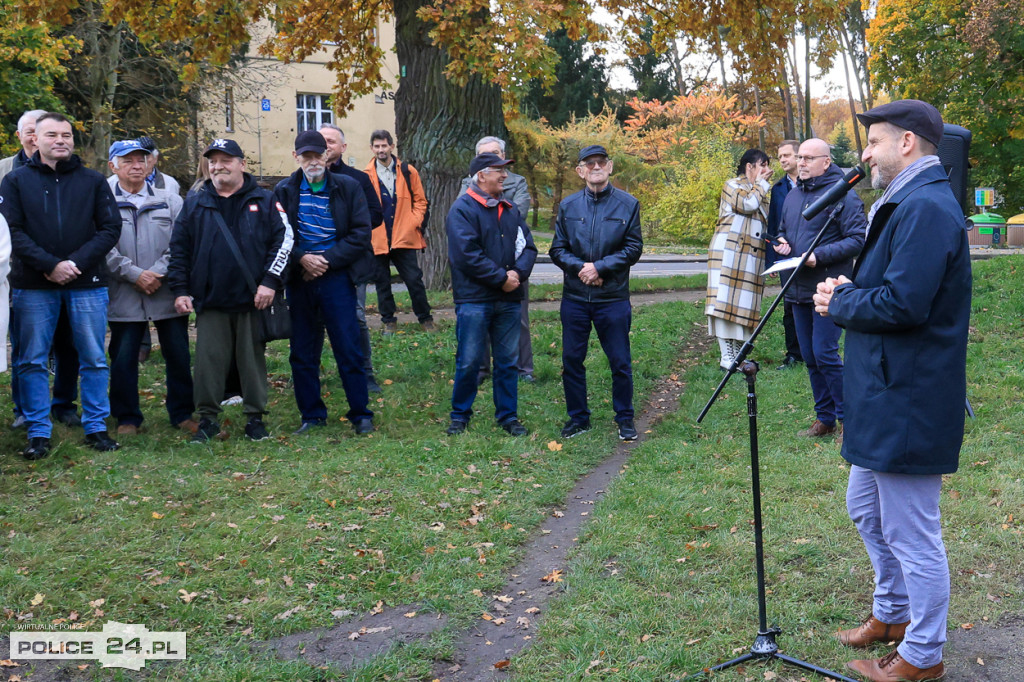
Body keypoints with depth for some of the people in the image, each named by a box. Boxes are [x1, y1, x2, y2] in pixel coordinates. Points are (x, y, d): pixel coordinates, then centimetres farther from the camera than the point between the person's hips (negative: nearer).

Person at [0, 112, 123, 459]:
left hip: (87, 284, 0)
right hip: (33, 286, 0)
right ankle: (38, 432, 13)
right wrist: (50, 265, -15)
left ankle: (96, 427, 16)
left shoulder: (93, 181, 7)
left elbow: (110, 228, 1)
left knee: (93, 359, 5)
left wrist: (76, 263, -12)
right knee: (32, 361, 4)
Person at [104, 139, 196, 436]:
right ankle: (127, 418, 19)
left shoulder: (170, 201, 9)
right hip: (124, 297, -1)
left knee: (179, 356, 6)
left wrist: (158, 273, -10)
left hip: (167, 293, 1)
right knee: (123, 359, 5)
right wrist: (135, 274, -13)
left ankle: (182, 413, 21)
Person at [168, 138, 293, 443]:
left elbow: (283, 239, -1)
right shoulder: (195, 205, 11)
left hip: (252, 301, -1)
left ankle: (255, 418, 16)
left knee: (253, 360, 6)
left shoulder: (264, 201, 5)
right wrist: (180, 290, 3)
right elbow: (178, 249, 11)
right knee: (208, 361, 2)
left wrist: (270, 281, -10)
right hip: (209, 302, 2)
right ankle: (207, 418, 14)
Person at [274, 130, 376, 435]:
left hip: (337, 277, -2)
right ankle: (312, 415, 20)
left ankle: (361, 414, 11)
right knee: (302, 353, 8)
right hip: (299, 280, 2)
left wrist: (326, 259, -11)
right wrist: (302, 258, -13)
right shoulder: (284, 191, 5)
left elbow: (361, 234, -4)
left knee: (349, 350, 0)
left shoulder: (348, 187, 1)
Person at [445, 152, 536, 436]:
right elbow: (466, 255, -16)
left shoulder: (510, 209, 13)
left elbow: (528, 247, 10)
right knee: (469, 362, 1)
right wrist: (501, 278, -14)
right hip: (474, 299, -6)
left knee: (507, 361, 11)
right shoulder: (463, 209, -7)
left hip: (509, 299, 6)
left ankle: (508, 415, 22)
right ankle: (460, 415, 17)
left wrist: (518, 273, -10)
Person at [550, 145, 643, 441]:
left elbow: (633, 249, -3)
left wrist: (599, 267, -13)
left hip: (613, 297, -2)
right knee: (571, 360, 8)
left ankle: (624, 419, 21)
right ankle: (578, 418, 24)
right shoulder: (568, 205, 6)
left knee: (620, 362, 4)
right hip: (574, 297, 2)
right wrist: (581, 268, -12)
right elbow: (557, 249, 5)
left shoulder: (628, 204, 0)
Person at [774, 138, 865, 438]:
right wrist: (781, 242, 4)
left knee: (825, 354, -10)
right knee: (809, 356, 11)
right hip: (798, 289, 8)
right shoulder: (792, 196, 15)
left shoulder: (842, 194, -9)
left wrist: (820, 255, -23)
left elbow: (858, 239, -13)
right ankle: (824, 418, 23)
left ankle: (848, 418, 5)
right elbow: (783, 231, 27)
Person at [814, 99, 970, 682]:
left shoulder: (926, 207, -20)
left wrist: (840, 301, -12)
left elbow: (901, 304, -28)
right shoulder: (910, 202, 15)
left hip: (909, 407, -11)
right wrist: (850, 290, 2)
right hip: (885, 398, 11)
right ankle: (892, 614, 42)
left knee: (913, 536, 2)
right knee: (867, 509, 24)